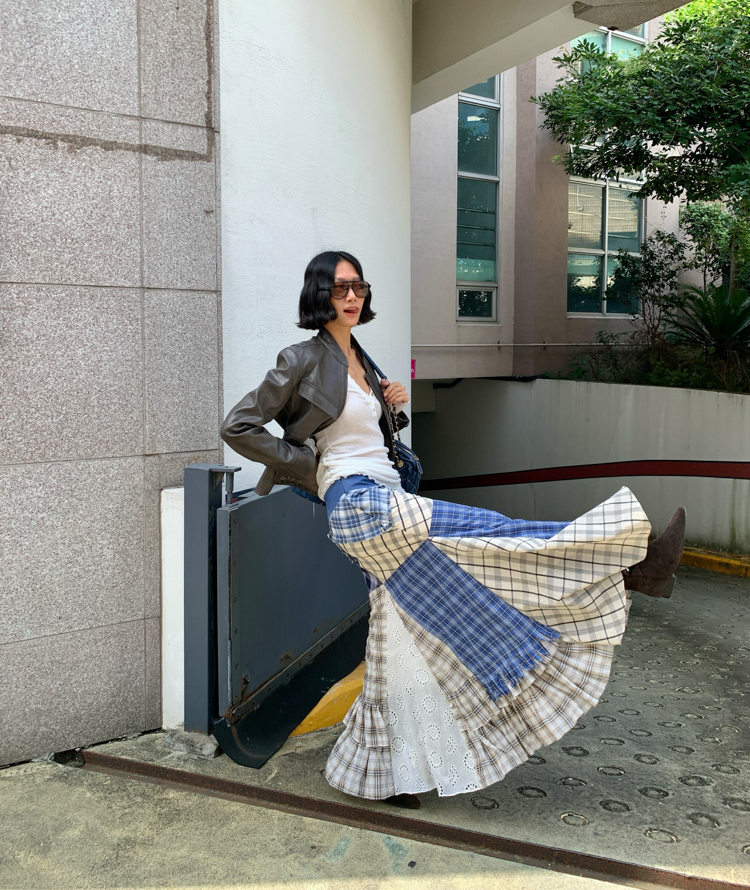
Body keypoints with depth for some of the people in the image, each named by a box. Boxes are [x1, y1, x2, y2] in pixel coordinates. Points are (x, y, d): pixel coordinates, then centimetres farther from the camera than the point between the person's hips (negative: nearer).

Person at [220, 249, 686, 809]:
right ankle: (628, 562, -8)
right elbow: (239, 427, -4)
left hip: (388, 499, 9)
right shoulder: (304, 360, -4)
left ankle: (378, 774, 18)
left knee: (400, 642, 7)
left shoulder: (360, 359, 19)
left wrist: (394, 405, 7)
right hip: (360, 503, -8)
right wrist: (305, 465, -7)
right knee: (492, 531, -14)